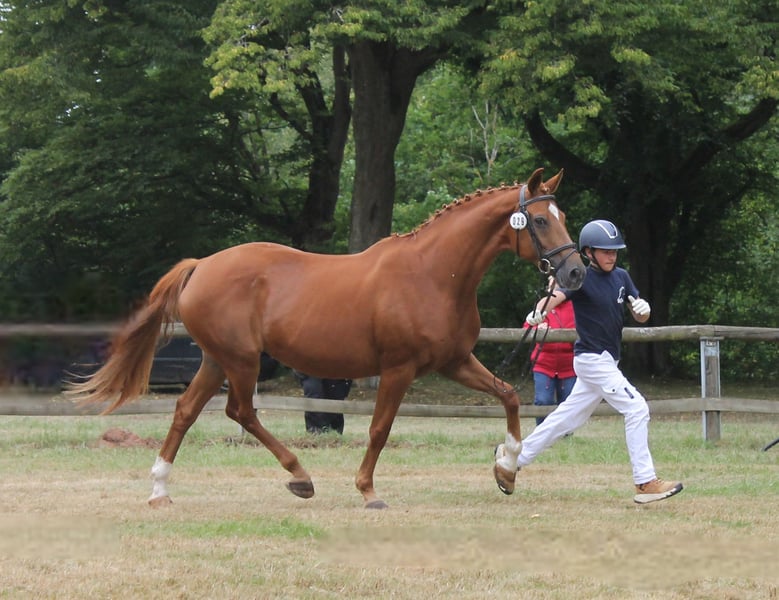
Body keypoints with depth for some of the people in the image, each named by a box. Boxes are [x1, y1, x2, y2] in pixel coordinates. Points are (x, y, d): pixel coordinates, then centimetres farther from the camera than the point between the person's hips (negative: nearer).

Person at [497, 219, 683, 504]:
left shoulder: (621, 277, 7)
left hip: (607, 361, 8)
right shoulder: (582, 278, -13)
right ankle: (646, 483, -13)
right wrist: (539, 313, -53)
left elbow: (641, 317, 9)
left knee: (570, 416, 16)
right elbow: (557, 295, -31)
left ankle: (514, 455, 29)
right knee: (636, 409, -14)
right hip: (592, 359, -8)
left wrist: (642, 309, -16)